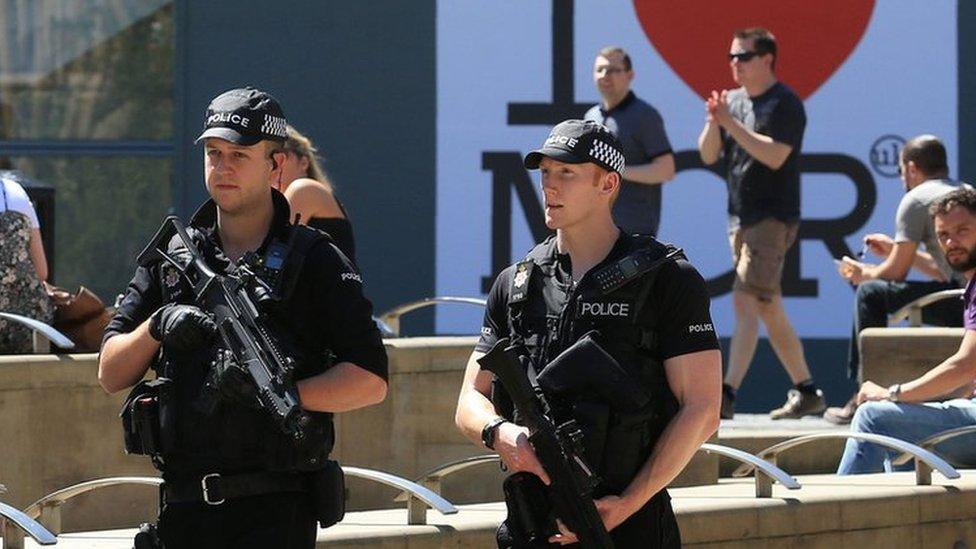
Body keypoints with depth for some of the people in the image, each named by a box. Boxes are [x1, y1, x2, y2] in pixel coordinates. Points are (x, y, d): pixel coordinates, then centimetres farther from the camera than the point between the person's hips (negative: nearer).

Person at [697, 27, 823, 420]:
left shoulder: (784, 104, -8)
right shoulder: (733, 101, 14)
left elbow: (774, 155, -20)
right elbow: (708, 155, 12)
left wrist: (732, 124, -20)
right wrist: (714, 122, -7)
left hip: (773, 218, -9)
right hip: (741, 218, 9)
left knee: (746, 302, -17)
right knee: (769, 310, 11)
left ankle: (727, 394, -25)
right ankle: (806, 393, 19)